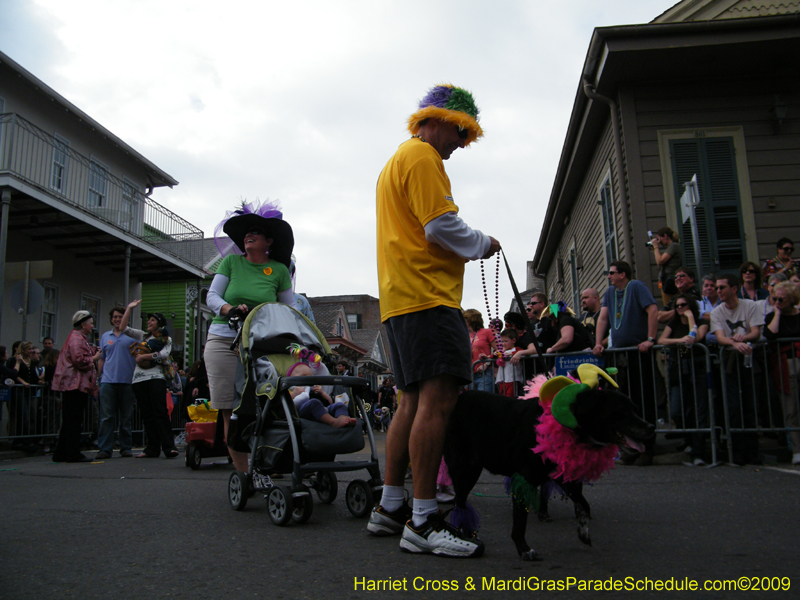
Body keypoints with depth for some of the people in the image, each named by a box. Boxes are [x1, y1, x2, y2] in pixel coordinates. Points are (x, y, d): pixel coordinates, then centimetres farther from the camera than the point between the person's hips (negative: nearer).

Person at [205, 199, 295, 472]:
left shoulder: (279, 270, 8)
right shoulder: (231, 261, 10)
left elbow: (290, 310, 12)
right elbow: (212, 296, 6)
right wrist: (230, 309, -15)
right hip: (223, 340, 1)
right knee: (231, 412, -5)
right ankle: (242, 473, 1)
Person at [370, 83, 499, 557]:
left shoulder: (396, 161, 29)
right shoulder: (422, 156, -4)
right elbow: (442, 226, -14)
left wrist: (465, 248, 22)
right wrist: (482, 244, 2)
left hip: (400, 297, 11)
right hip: (427, 294, -11)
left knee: (415, 401, 11)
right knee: (439, 399, -15)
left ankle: (390, 507, 15)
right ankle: (423, 521, -15)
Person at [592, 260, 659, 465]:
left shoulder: (636, 286, -5)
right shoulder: (610, 292, 15)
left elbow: (653, 310, -14)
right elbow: (603, 318, 11)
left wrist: (650, 339, -20)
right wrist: (598, 343, 1)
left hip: (639, 352, -7)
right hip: (618, 353, 7)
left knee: (644, 401, -3)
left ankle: (647, 448, 2)